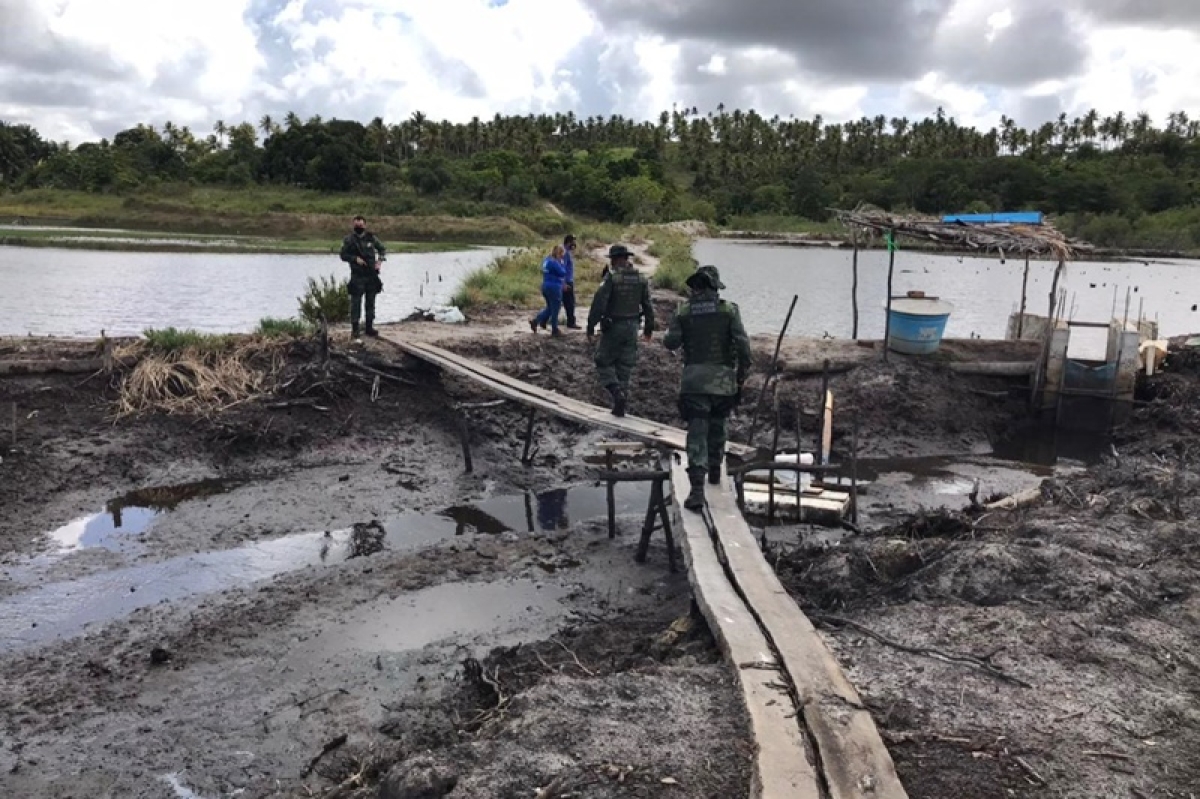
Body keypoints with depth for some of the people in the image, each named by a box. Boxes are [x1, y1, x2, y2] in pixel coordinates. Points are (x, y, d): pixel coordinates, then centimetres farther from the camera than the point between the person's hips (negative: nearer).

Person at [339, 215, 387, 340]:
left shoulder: (371, 237, 3)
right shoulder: (349, 240, -4)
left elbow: (383, 249, 14)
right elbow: (343, 255, 0)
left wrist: (380, 260, -2)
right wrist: (355, 258, -14)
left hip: (372, 275, 3)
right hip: (357, 276, -3)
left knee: (370, 302, 10)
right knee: (356, 303, -5)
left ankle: (369, 327, 21)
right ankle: (354, 329, 0)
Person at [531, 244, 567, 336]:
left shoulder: (547, 260, 9)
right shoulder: (554, 262, -19)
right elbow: (563, 273, -17)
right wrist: (561, 263, -6)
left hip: (546, 286, 9)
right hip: (554, 287, -9)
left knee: (549, 308, 21)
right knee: (555, 309, 4)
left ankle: (535, 321, 11)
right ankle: (555, 330, 13)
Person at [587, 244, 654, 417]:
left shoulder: (612, 277, -14)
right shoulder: (641, 278, 4)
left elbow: (599, 302, -18)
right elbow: (648, 305, 9)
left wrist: (591, 325, -11)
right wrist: (649, 327, 20)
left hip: (613, 327, -5)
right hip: (632, 327, 5)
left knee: (604, 362, 9)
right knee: (625, 367, 12)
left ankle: (617, 392, -12)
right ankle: (620, 406, 14)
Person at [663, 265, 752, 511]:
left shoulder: (683, 310, 1)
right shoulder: (729, 309, -1)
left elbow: (670, 343, -2)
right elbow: (742, 343, -6)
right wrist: (742, 374, 3)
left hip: (694, 379, -1)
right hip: (723, 379, 1)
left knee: (697, 433, -3)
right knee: (717, 426, 23)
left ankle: (697, 489, -14)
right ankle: (715, 471, 38)